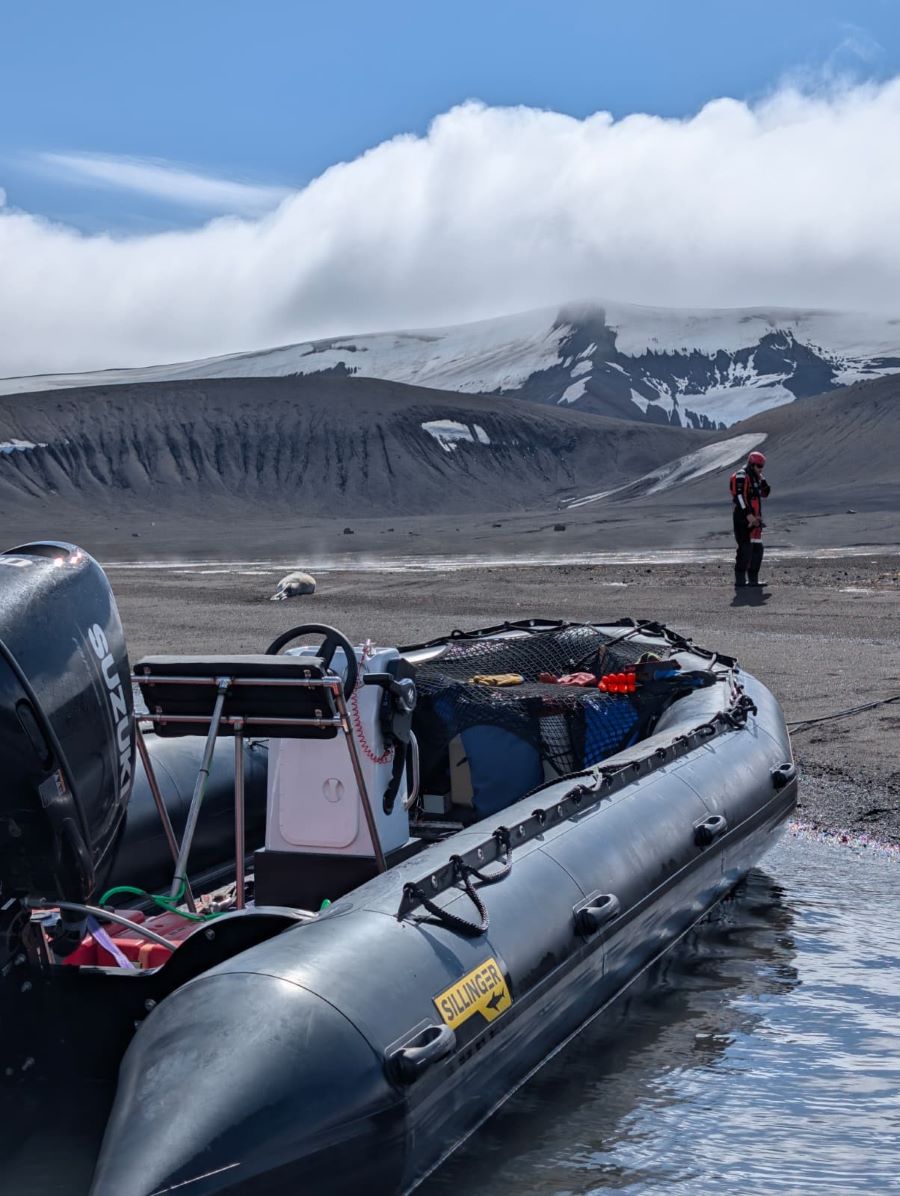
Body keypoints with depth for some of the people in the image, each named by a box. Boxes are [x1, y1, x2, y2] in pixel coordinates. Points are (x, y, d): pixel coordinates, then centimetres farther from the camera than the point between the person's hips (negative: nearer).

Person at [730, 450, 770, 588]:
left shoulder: (756, 477, 18)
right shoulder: (741, 476, -11)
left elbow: (765, 494, 18)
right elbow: (739, 496, -21)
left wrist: (762, 480, 3)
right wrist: (748, 514, -26)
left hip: (755, 518, 9)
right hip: (744, 518, -9)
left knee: (757, 548, 9)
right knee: (745, 548, -10)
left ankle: (753, 579, 14)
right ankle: (740, 579, -7)